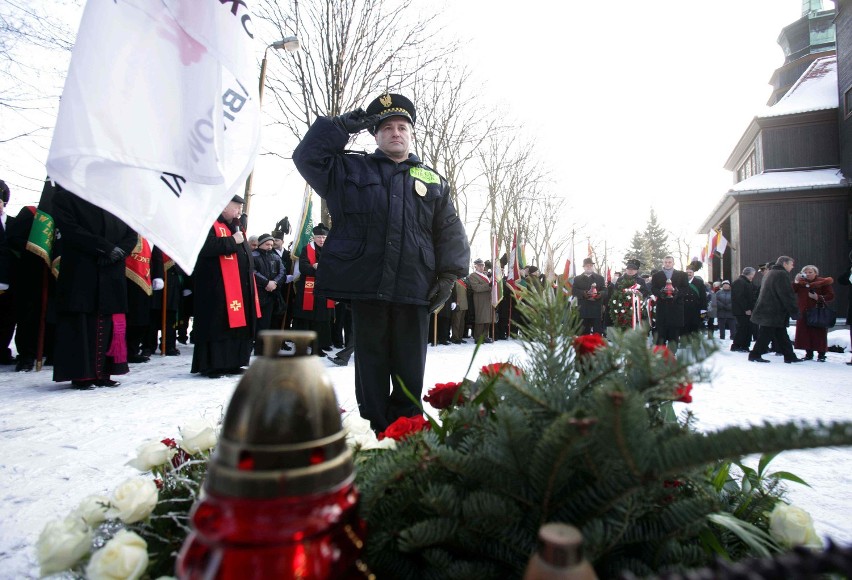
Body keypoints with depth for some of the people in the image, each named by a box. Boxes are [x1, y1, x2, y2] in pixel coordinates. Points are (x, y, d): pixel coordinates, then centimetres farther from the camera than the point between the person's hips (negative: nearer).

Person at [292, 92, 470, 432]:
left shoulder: (433, 182, 16)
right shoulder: (351, 170, 14)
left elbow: (451, 234, 10)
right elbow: (307, 156, 6)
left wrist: (448, 276, -1)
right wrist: (343, 125, 5)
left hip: (415, 289, 1)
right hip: (366, 287, -1)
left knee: (410, 370, 7)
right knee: (371, 364, 8)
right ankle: (376, 429, 22)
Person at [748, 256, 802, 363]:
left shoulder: (769, 273, 18)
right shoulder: (781, 274, -12)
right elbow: (787, 295, -17)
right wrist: (794, 311, -12)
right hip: (774, 313, -10)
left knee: (781, 335, 12)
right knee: (766, 334, -4)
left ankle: (789, 356, 16)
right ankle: (755, 354, 1)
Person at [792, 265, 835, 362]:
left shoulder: (822, 282, 2)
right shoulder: (800, 282, 11)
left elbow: (831, 296, -2)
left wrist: (818, 297, -17)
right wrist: (796, 281, -13)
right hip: (803, 313, 3)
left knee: (819, 334, -3)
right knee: (805, 333, 3)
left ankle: (821, 355, 6)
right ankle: (809, 354, 14)